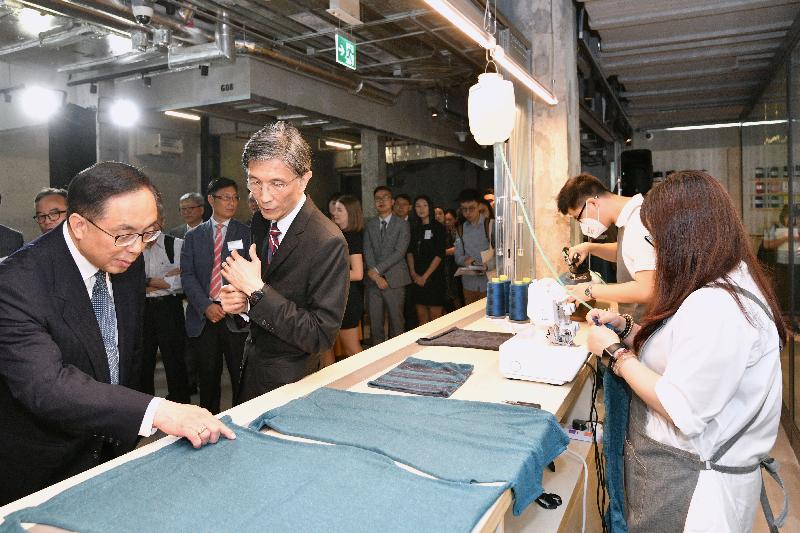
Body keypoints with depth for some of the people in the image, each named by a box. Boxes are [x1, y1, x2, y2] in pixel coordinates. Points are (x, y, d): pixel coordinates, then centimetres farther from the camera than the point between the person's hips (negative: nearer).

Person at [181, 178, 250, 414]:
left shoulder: (247, 234, 6)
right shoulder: (194, 235, 10)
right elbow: (187, 275, 2)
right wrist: (206, 306, -11)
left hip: (236, 316, -1)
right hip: (203, 317, 2)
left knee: (241, 377, 0)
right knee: (208, 377, 11)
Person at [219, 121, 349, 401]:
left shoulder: (328, 243, -27)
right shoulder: (261, 221, -3)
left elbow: (321, 336, -26)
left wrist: (256, 291, -28)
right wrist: (240, 299, -11)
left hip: (288, 380, -7)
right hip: (253, 361, 7)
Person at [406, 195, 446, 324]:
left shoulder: (438, 227, -2)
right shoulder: (415, 229, 13)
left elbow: (439, 255, -9)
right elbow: (410, 252, 9)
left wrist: (425, 276, -12)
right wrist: (413, 273, -6)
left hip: (434, 278, -5)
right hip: (417, 279, 5)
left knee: (435, 318, -3)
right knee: (422, 319, 7)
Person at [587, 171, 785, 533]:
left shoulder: (716, 306, -29)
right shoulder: (733, 284, 6)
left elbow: (680, 411, -28)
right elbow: (678, 353, 14)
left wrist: (615, 352, -19)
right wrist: (625, 328, 5)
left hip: (691, 481, -9)